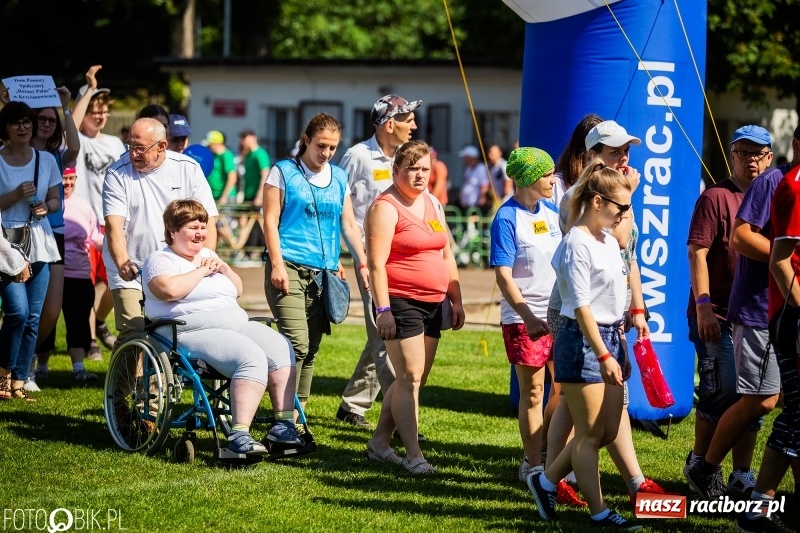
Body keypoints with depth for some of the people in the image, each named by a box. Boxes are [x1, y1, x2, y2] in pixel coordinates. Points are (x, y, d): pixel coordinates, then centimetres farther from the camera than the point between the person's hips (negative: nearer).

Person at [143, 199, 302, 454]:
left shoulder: (207, 255, 27)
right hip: (194, 333, -8)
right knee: (252, 357, -34)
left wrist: (223, 268, 9)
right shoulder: (160, 260, 3)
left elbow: (238, 290, 29)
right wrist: (202, 271, -5)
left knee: (281, 348, -18)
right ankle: (239, 435, -41)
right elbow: (170, 289, -19)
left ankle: (284, 423, -17)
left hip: (238, 325, 8)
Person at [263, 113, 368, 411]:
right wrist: (277, 265, -11)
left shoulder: (339, 179, 16)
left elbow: (348, 224, 20)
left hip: (324, 273, 5)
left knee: (311, 348, 6)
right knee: (297, 343, -16)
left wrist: (362, 263, 10)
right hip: (290, 269, -5)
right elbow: (270, 221, -2)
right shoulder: (284, 172, 2)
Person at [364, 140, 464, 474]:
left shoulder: (433, 205, 16)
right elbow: (376, 263, -15)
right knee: (410, 377, -10)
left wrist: (456, 300, 16)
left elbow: (446, 256, 22)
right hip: (400, 303, -8)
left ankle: (379, 443, 20)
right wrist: (383, 309, -20)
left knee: (415, 379, 10)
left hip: (432, 305, 8)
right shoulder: (386, 208, -9)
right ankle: (413, 455, -9)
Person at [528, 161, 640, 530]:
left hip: (610, 337, 9)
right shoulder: (577, 245, -15)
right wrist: (603, 356, -22)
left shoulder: (609, 242, 12)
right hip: (582, 341, -9)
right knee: (591, 432, -1)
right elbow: (581, 306, -19)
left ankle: (546, 481, 25)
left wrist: (618, 346, 18)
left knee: (609, 430, 10)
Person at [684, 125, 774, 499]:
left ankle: (742, 476, 18)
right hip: (718, 316, -6)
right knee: (722, 392, -6)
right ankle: (700, 465, 13)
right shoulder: (716, 198, -6)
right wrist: (703, 304, -18)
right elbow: (697, 253, -11)